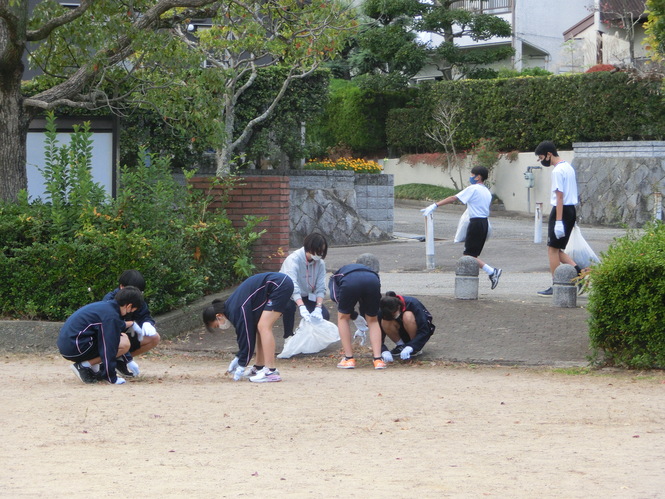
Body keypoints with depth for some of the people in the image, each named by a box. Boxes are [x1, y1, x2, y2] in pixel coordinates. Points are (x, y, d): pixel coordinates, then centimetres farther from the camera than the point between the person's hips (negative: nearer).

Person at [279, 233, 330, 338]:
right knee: (289, 306, -38)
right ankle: (288, 337, -17)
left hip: (305, 296, 5)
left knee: (324, 315, -14)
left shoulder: (320, 263, -11)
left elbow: (321, 288, -15)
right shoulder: (294, 259, -29)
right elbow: (292, 286, -42)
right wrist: (302, 308, -53)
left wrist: (318, 308, -32)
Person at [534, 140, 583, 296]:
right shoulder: (569, 167, 14)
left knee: (553, 249, -1)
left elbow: (560, 197, -20)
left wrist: (558, 221, -21)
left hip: (562, 210, -9)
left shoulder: (557, 171, -15)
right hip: (571, 210, 9)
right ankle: (579, 273, 2)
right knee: (556, 249, 14)